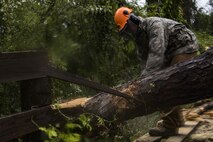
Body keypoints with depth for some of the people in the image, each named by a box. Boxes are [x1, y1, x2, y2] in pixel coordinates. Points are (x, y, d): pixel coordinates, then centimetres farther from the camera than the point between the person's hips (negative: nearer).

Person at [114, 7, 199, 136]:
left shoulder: (154, 25, -25)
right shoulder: (140, 38, 5)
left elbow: (156, 54, -36)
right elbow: (145, 61, 1)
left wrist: (144, 79, -41)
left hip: (186, 47, -10)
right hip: (172, 53, 10)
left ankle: (170, 126, -16)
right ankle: (177, 118, 24)